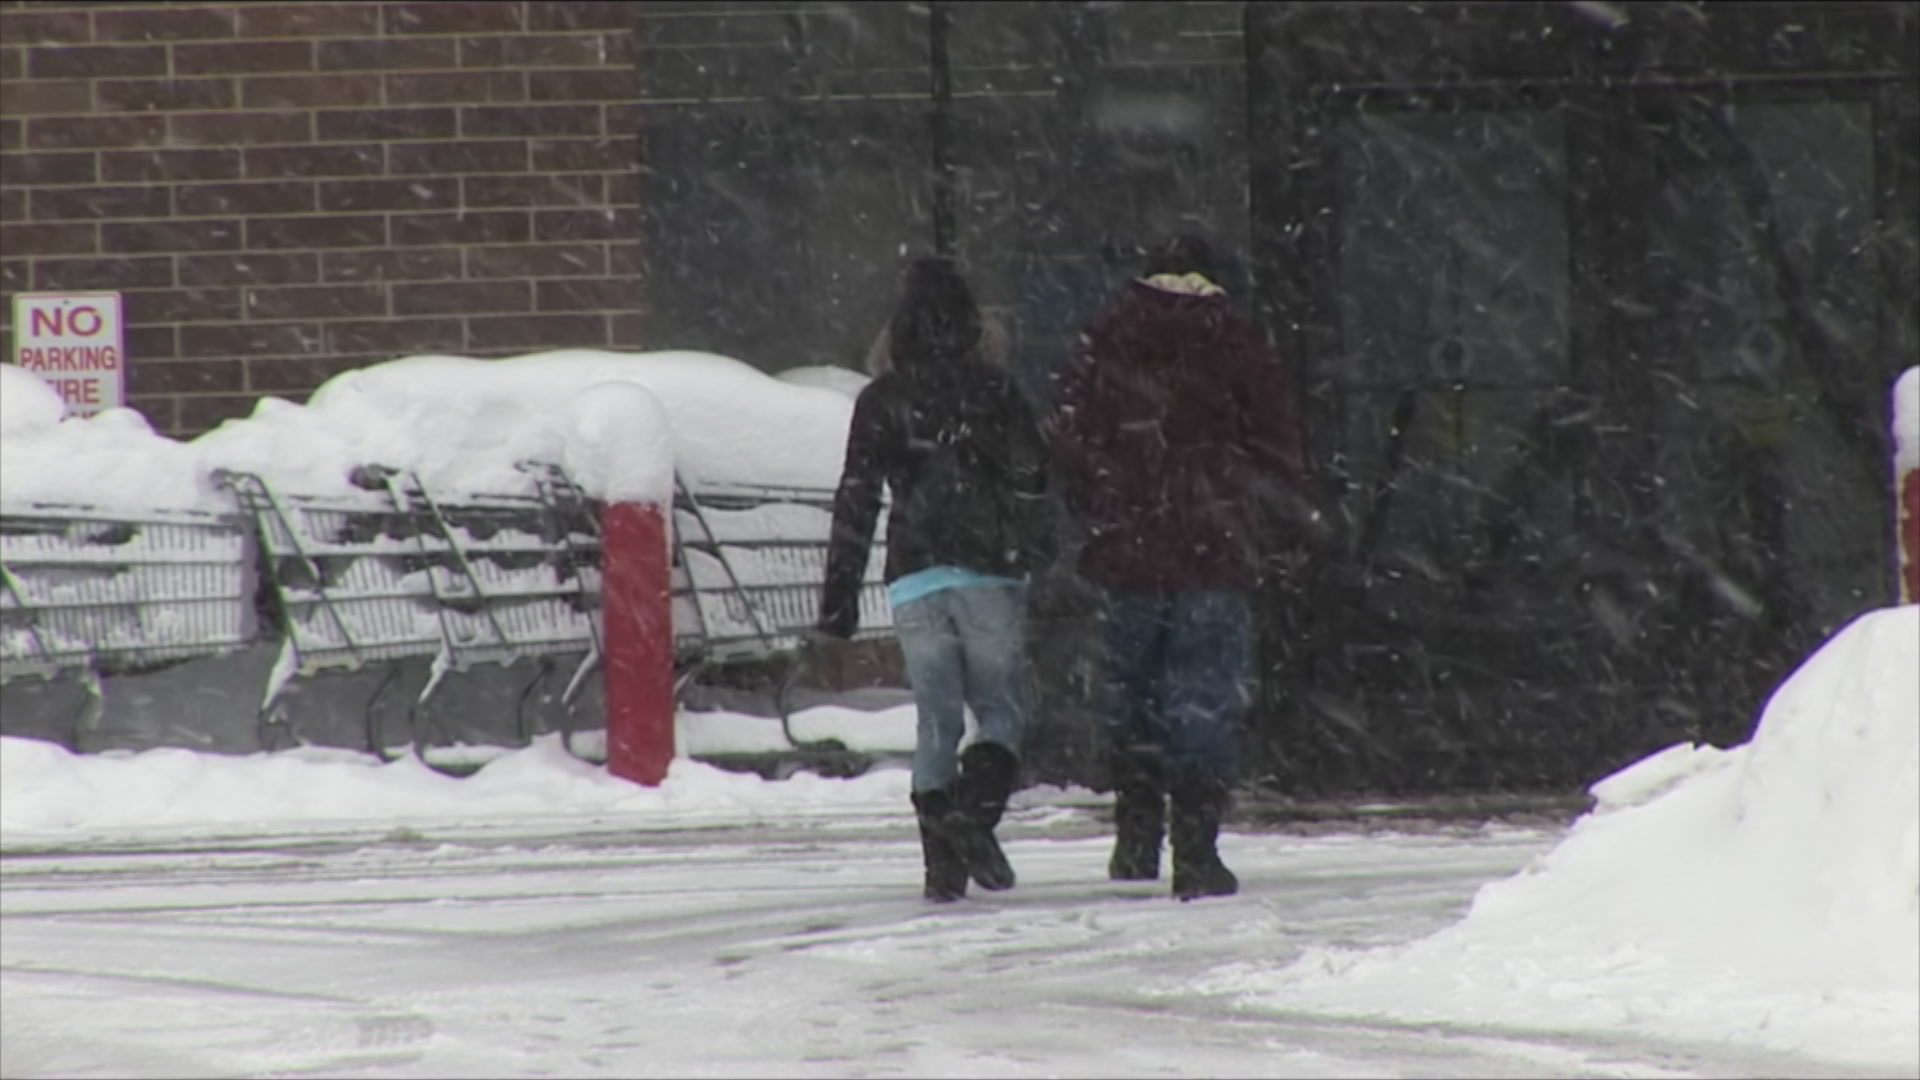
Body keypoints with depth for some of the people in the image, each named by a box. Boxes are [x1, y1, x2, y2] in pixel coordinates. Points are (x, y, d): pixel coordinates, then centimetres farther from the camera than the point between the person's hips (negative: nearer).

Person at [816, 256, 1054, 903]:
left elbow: (856, 498, 2)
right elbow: (1030, 480, -1)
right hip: (988, 575, -2)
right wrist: (1035, 551, 11)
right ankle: (976, 805, -22)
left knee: (935, 718, 7)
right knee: (1001, 708, 5)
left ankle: (943, 859, -1)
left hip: (914, 581, 2)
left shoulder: (881, 401, 4)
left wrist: (840, 589, 4)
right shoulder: (992, 392, -1)